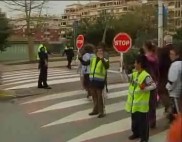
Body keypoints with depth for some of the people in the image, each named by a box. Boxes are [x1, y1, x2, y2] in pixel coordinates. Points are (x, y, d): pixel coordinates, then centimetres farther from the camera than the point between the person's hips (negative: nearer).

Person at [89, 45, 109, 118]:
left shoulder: (104, 60, -9)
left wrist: (102, 59, -46)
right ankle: (96, 110, 31)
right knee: (94, 96, 16)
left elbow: (107, 67, -30)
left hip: (100, 81, -6)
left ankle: (102, 111, 7)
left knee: (100, 96, -3)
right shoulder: (93, 59, 10)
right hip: (92, 80, 7)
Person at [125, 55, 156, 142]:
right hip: (134, 102, 8)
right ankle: (136, 133, 38)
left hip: (141, 103, -8)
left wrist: (145, 88, -26)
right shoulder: (134, 73, 6)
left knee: (143, 120, 3)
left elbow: (154, 85, -15)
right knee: (134, 119, 20)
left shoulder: (146, 76, -18)